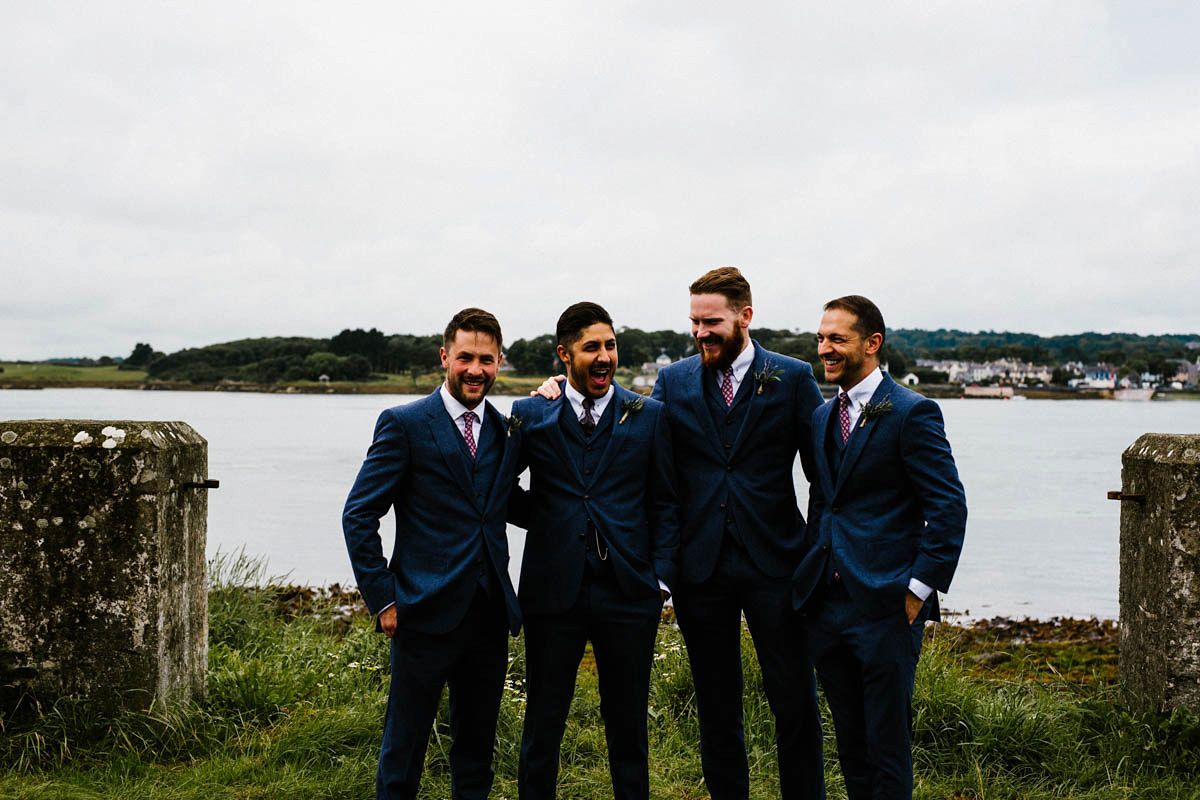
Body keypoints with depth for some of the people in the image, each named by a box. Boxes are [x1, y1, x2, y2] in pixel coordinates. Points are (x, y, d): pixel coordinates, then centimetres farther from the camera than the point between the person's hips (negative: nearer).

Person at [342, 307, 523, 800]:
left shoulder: (508, 431, 12)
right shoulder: (404, 424, -4)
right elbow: (358, 516, -4)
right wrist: (383, 599, -9)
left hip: (489, 615, 5)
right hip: (426, 612, -5)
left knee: (477, 751, 15)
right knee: (403, 750, 4)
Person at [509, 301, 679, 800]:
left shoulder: (649, 417, 4)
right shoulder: (530, 416, 3)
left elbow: (665, 504, 5)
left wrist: (661, 580, -2)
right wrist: (545, 520, 1)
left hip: (628, 592, 0)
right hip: (553, 591, 0)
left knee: (628, 726, 10)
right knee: (542, 726, 9)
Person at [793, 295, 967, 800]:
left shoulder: (911, 413, -8)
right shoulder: (821, 417, 14)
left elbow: (949, 508, -11)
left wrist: (919, 589, -13)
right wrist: (810, 578, 13)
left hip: (884, 606, -7)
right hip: (826, 606, 7)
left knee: (887, 749, 1)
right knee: (850, 745, 15)